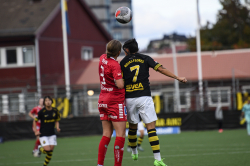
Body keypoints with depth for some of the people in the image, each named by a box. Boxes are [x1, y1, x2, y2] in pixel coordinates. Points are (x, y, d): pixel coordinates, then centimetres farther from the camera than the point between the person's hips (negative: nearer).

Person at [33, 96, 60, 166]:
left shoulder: (55, 111, 1)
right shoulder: (42, 112, -11)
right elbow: (35, 121, 0)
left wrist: (57, 127, -2)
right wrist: (35, 131, -6)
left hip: (52, 134, 4)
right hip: (43, 134, -4)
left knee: (51, 151, -1)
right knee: (47, 150, -16)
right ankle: (40, 148, 20)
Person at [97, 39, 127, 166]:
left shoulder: (102, 58, 5)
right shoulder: (115, 65, -17)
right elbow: (120, 84, -25)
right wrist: (123, 78, -4)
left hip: (102, 101, 8)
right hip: (115, 102, -8)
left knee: (106, 134, 9)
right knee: (121, 134, -4)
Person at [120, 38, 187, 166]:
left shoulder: (123, 63, 7)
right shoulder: (145, 59, 7)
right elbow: (160, 69, -3)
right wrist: (177, 77, -1)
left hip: (129, 99, 2)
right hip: (144, 97, -2)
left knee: (132, 127, 20)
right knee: (151, 128, -7)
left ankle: (134, 153, 37)